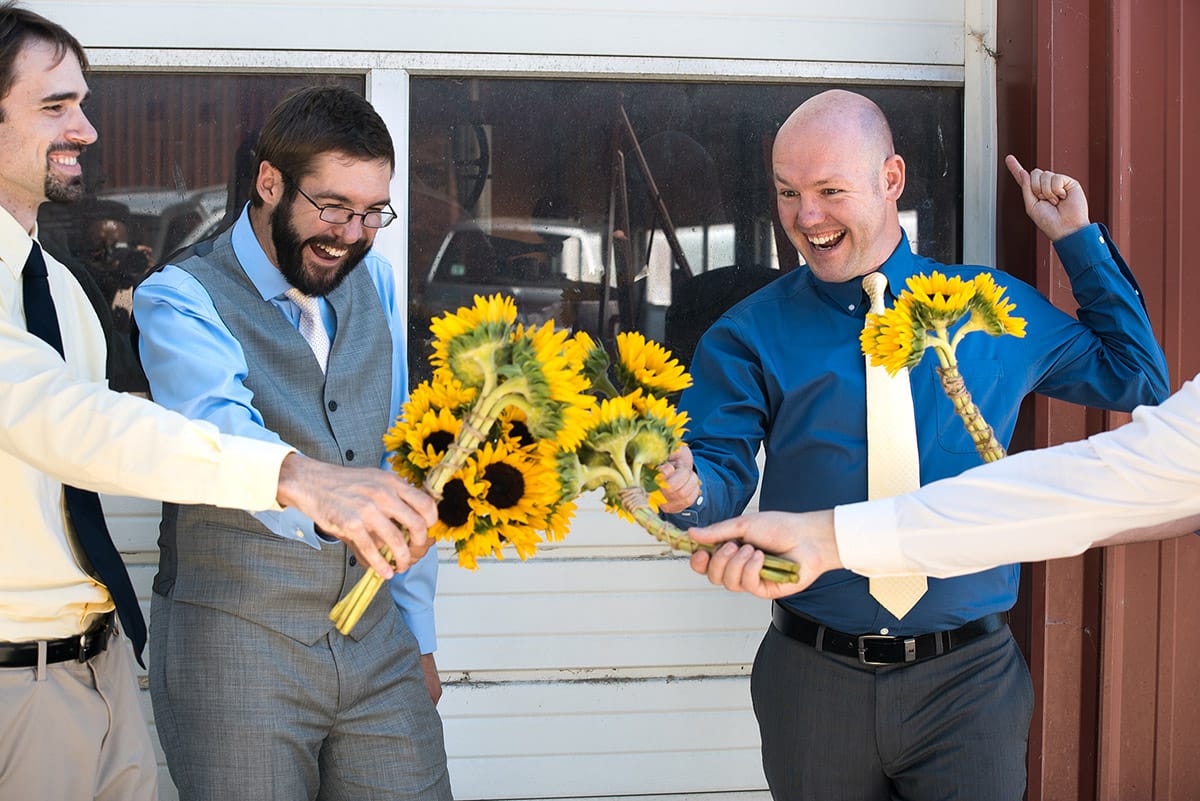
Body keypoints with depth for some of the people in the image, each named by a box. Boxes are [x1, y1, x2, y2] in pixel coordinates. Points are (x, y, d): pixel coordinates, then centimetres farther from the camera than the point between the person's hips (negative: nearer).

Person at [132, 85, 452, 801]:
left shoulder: (374, 280, 10)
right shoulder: (181, 300, -9)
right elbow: (228, 442, -28)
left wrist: (417, 633, 13)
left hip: (375, 641, 5)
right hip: (239, 644, -5)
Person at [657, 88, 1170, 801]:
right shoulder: (751, 336, 0)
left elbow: (1139, 380, 14)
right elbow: (722, 474, -6)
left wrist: (1079, 240, 10)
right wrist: (684, 487, -30)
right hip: (813, 680, 0)